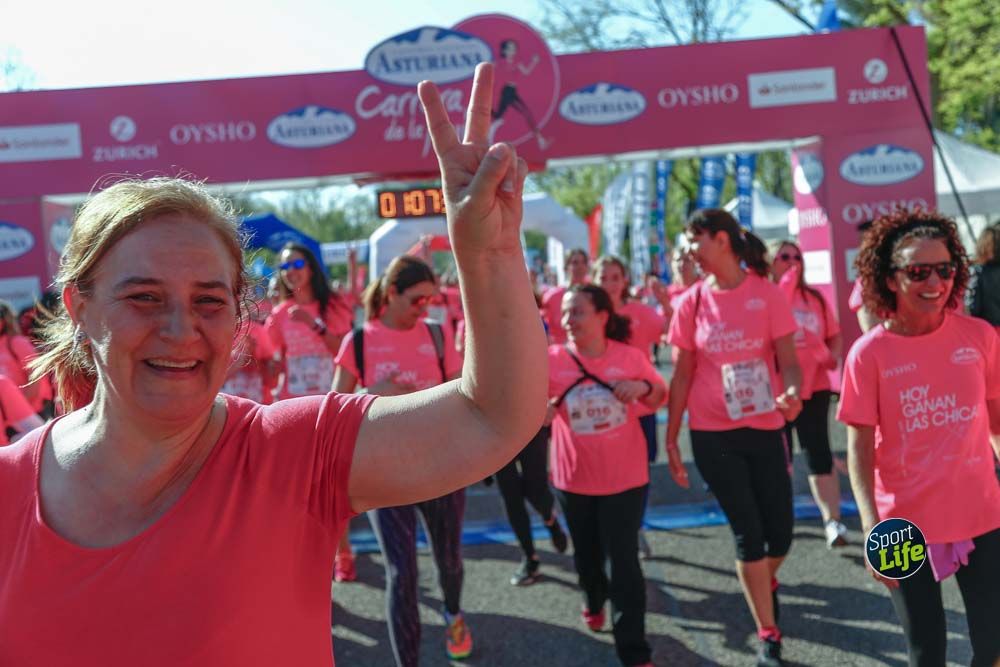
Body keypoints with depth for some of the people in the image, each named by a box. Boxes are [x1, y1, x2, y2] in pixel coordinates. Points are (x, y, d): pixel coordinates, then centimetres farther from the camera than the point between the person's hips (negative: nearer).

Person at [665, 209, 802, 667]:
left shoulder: (767, 293, -5)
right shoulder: (692, 302, 0)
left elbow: (787, 360, -6)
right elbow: (683, 374, 3)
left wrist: (792, 392, -29)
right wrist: (671, 439, 2)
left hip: (765, 428, 0)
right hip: (713, 433, 0)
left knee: (780, 533, 4)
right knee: (747, 531, 1)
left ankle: (764, 583, 40)